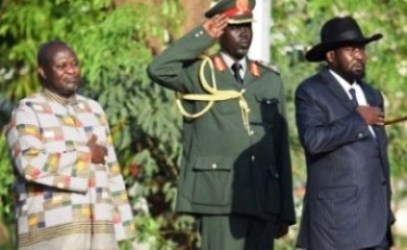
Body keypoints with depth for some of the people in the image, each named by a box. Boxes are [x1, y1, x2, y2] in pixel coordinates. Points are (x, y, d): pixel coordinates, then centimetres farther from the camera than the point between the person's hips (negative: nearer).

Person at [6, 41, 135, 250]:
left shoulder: (93, 110, 19)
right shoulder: (27, 111, 0)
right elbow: (31, 164, -16)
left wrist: (119, 223, 11)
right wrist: (86, 155, -7)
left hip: (98, 226, 6)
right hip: (52, 227, -6)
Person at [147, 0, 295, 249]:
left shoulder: (271, 80, 18)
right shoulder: (200, 73, 7)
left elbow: (281, 148, 15)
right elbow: (158, 69, -14)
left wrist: (285, 210, 12)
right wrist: (203, 36, -9)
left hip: (264, 200, 5)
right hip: (219, 195, -4)